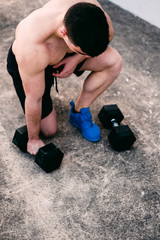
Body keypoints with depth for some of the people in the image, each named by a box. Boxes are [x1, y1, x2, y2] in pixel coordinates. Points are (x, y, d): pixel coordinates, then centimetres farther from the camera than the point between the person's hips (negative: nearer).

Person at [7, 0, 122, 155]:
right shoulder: (31, 47, -44)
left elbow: (108, 35, -7)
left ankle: (79, 112, 1)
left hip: (65, 55, 4)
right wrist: (33, 139, -14)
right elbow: (33, 99, -29)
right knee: (49, 130, 2)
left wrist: (77, 59, -20)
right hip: (23, 63, -4)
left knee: (114, 61, -19)